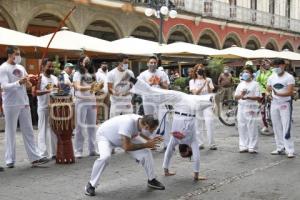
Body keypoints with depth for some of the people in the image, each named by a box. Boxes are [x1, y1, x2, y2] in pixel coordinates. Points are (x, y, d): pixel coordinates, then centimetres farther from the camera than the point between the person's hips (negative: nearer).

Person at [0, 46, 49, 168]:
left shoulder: (21, 67, 12)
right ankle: (10, 160, 11)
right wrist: (19, 82, -30)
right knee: (11, 133, 2)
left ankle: (34, 158, 9)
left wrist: (29, 81, -6)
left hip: (24, 103, 6)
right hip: (11, 105, -6)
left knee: (28, 131, 6)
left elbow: (28, 84, 17)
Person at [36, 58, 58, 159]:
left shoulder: (55, 78, 12)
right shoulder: (39, 77, -4)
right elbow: (36, 92, -15)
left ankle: (54, 152, 15)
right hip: (43, 108, -5)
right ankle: (44, 154, 2)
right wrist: (48, 91, -27)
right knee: (44, 130, -2)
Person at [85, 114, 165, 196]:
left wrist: (152, 140, -19)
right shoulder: (129, 123, -44)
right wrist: (146, 145, -34)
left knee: (146, 152, -6)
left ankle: (151, 180, 13)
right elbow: (126, 147, -41)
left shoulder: (142, 121, -22)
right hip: (104, 135, -6)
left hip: (125, 138, 6)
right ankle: (91, 185, -13)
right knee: (105, 157, -34)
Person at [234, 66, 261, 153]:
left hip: (251, 108, -5)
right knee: (242, 128, 6)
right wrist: (241, 95, -10)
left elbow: (258, 97, -7)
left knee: (252, 128, -4)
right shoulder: (241, 84, 14)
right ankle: (243, 146, 14)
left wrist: (248, 97, -19)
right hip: (241, 108, 5)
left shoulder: (255, 84, 0)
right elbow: (235, 96, 12)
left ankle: (252, 147, 2)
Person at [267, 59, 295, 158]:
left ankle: (290, 150, -6)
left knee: (286, 128, -9)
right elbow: (268, 90, 11)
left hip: (285, 104, -5)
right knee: (276, 127, 9)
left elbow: (290, 92, -16)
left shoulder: (289, 77, -6)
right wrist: (268, 94, -13)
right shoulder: (271, 77, 10)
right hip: (274, 104, 5)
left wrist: (278, 94, -32)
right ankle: (280, 148, 18)